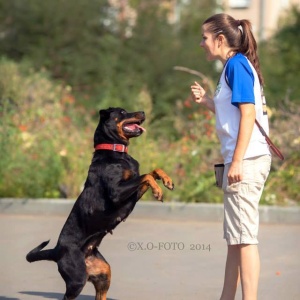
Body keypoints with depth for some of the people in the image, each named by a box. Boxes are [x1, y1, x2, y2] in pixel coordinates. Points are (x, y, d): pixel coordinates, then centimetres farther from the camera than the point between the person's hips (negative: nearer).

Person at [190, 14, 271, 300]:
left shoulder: (237, 64, -10)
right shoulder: (235, 66, 18)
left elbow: (248, 113, -18)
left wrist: (237, 161, -21)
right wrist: (206, 101, 12)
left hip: (246, 159, -10)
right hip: (241, 160, 10)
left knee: (244, 237, -10)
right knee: (235, 238, 14)